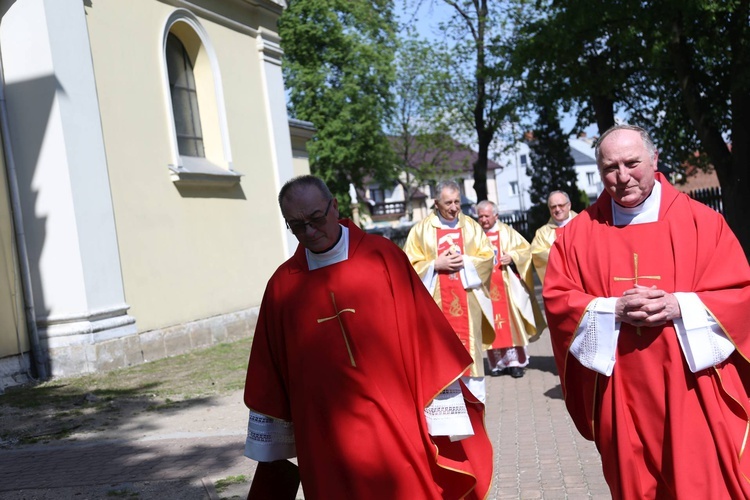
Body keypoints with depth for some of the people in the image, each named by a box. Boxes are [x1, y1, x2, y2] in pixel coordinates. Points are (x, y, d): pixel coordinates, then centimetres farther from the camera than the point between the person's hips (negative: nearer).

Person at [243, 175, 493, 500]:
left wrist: (445, 420, -6)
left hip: (398, 430, -1)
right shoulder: (282, 286, 1)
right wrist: (273, 445, 11)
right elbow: (273, 370, 8)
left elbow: (423, 334, -5)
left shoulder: (383, 257, -5)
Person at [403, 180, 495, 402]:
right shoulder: (421, 229, 4)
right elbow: (410, 264, 1)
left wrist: (465, 262, -11)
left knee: (469, 345, 4)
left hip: (467, 299, 1)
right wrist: (436, 264, -13)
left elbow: (487, 257, 5)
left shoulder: (472, 227, 9)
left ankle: (476, 396, 12)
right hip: (436, 301, -1)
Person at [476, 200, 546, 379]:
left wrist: (512, 257, -13)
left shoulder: (507, 232, 6)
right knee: (492, 325, 1)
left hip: (507, 287, -1)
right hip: (485, 288, 1)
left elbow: (526, 249, 3)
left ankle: (516, 361, 3)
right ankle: (498, 362, 8)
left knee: (511, 322, -2)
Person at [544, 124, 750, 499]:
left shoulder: (701, 221, 1)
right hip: (621, 392, 1)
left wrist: (680, 306, -17)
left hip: (693, 389, -1)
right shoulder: (579, 233, 3)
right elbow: (557, 300, 0)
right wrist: (613, 309, -16)